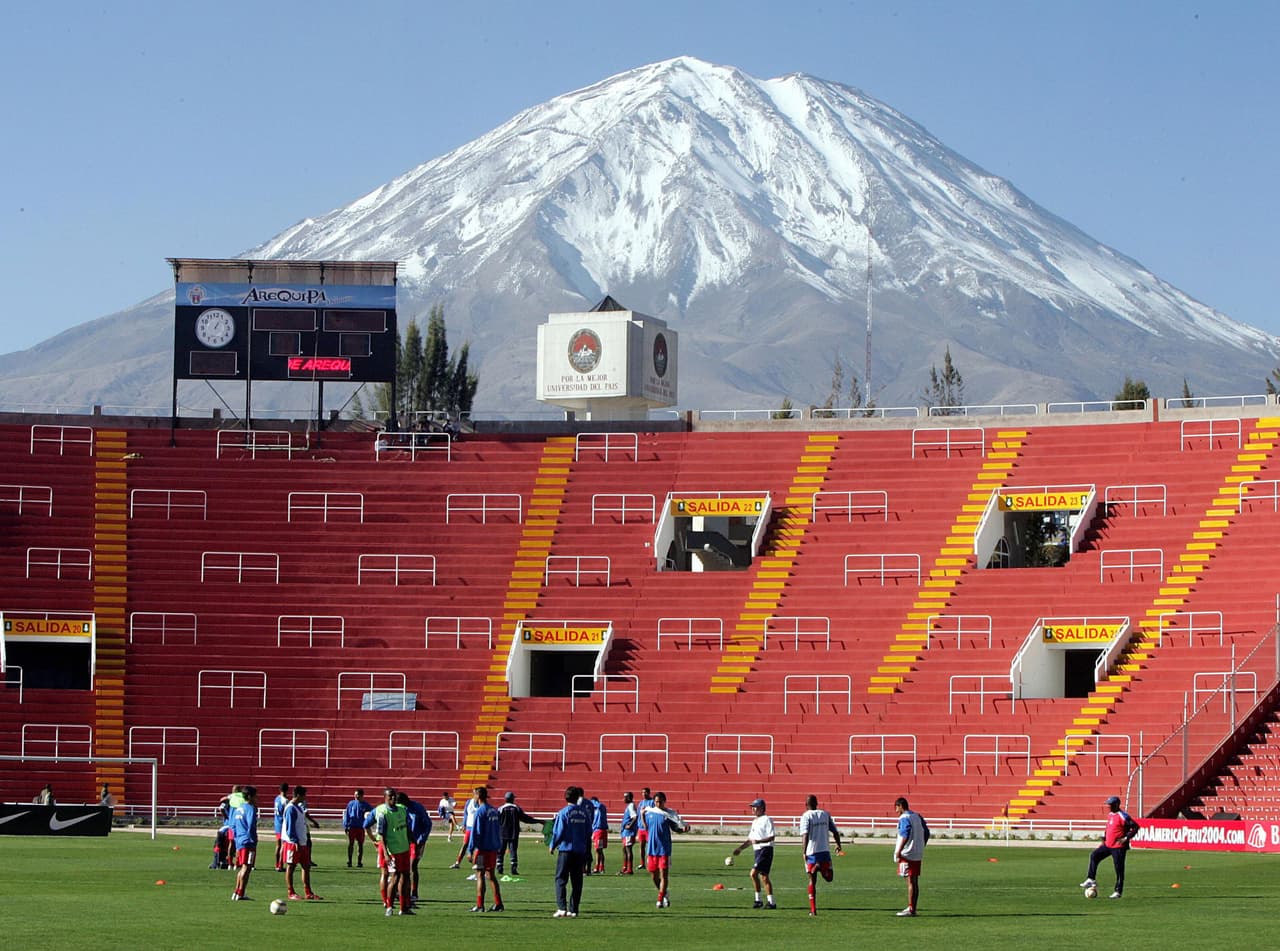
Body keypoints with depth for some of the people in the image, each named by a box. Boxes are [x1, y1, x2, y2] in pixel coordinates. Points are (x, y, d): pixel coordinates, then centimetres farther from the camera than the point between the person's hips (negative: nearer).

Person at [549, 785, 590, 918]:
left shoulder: (563, 813, -9)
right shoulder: (584, 813, 6)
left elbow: (558, 832, -10)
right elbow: (588, 833, 10)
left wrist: (552, 846, 6)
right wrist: (587, 853, 20)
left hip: (566, 849, -4)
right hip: (580, 851, 4)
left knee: (561, 879, 0)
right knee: (577, 881, 9)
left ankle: (562, 908, -10)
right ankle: (573, 909, 8)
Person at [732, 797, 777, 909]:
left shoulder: (766, 820, -9)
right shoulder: (755, 821, 20)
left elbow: (771, 837, -16)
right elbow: (750, 839, 26)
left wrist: (759, 841, -28)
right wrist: (740, 848, 19)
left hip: (765, 849, -9)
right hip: (757, 850, 9)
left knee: (754, 873, -16)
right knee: (763, 877, 7)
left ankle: (758, 899, -10)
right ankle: (771, 903, 11)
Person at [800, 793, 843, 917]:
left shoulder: (806, 816, -5)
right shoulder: (825, 814, 8)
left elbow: (805, 835, -18)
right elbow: (835, 832, 10)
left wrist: (804, 852, -18)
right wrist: (838, 845, 25)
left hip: (811, 852, -2)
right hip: (825, 850, 2)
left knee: (812, 881, 5)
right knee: (828, 878, 10)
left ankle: (813, 910, 2)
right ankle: (822, 869, -25)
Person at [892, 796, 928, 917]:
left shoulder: (904, 818, -10)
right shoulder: (918, 817, 15)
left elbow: (905, 836, -21)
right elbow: (926, 833, 17)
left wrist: (898, 852, -20)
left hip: (907, 855, -8)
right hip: (918, 855, 8)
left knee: (910, 881, -9)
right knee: (915, 881, 9)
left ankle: (910, 909, -10)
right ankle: (913, 908, 12)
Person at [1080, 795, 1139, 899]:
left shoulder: (1122, 816, -16)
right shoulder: (1110, 815, 11)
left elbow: (1135, 827, -17)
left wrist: (1126, 838, -21)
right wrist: (1103, 839, 18)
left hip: (1118, 847, -9)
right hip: (1108, 845, 9)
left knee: (1119, 869, -2)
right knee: (1094, 855, 5)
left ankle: (1118, 891, 6)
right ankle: (1091, 880, 9)